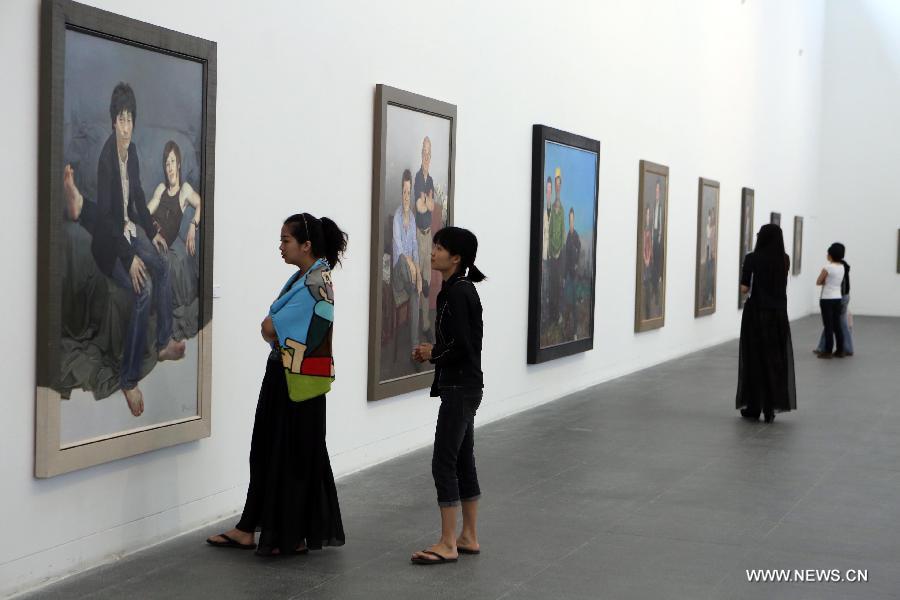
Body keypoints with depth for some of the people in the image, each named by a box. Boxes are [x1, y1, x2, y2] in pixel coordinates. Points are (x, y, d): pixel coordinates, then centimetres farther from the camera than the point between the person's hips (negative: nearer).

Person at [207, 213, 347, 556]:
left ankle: (295, 537, 11)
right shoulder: (304, 278, 12)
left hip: (299, 381, -9)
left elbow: (270, 328, -19)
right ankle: (249, 530, 18)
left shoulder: (315, 284, -17)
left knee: (294, 456, 0)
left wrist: (272, 333, 1)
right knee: (267, 451, 11)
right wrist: (277, 336, -8)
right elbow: (272, 328, 11)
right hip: (283, 374, 9)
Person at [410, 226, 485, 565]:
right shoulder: (461, 289, 13)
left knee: (444, 463, -7)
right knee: (462, 461, 14)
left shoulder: (457, 293, -18)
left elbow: (460, 346, -23)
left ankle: (448, 544, -2)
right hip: (463, 387, 10)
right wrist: (432, 351, 7)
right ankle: (469, 537, 21)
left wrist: (432, 354, -7)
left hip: (460, 388, -10)